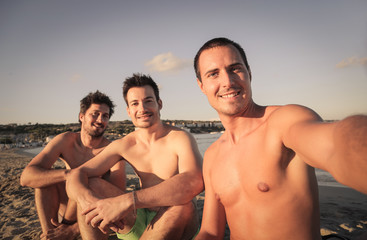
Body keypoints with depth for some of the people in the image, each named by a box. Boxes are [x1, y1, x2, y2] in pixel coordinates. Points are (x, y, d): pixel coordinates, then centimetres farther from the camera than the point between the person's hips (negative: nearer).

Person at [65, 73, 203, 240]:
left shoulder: (180, 138, -16)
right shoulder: (124, 145, -1)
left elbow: (194, 181, -37)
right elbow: (76, 175, -8)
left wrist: (128, 201, -44)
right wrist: (89, 200, -33)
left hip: (177, 225, -3)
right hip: (139, 222, 4)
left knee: (182, 205, -38)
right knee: (90, 186, -10)